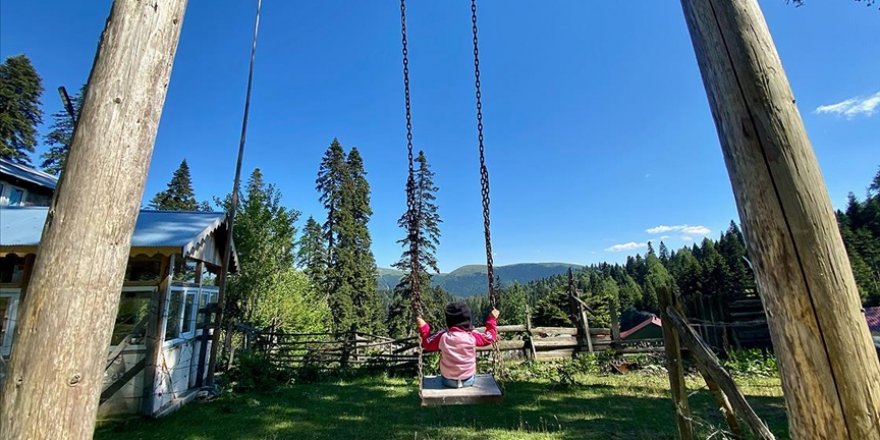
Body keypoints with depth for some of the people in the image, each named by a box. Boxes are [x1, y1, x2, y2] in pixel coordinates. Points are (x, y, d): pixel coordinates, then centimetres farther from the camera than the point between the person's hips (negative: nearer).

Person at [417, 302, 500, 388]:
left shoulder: (442, 337, -20)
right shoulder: (473, 336, -21)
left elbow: (427, 343, -3)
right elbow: (489, 337, -4)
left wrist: (423, 327, 6)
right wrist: (492, 319, 5)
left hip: (448, 381, 0)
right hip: (469, 381, 0)